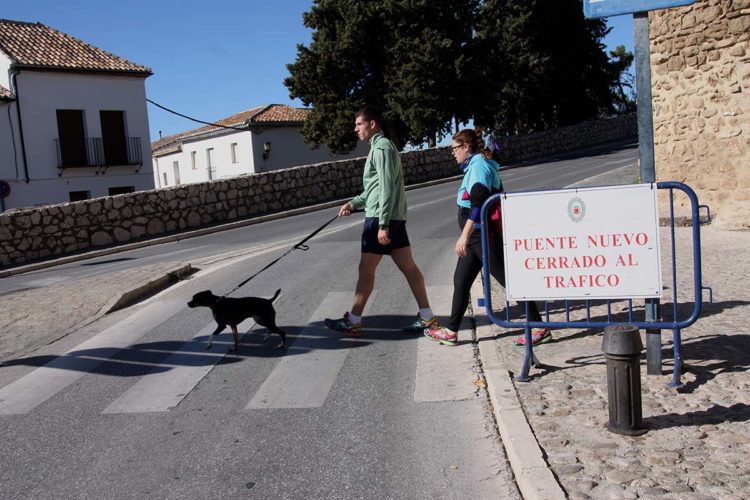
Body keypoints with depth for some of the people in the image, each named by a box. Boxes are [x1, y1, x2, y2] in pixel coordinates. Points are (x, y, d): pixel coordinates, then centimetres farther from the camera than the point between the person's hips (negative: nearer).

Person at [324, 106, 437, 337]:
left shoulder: (381, 148, -12)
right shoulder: (381, 147, 20)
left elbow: (387, 189, -19)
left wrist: (382, 224, -22)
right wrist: (354, 203, 20)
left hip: (381, 217, -10)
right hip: (394, 217, 10)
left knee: (366, 269, -3)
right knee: (408, 266, 7)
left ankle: (353, 321, 5)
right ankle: (426, 317, 10)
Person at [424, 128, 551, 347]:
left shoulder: (478, 165, -14)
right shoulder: (474, 166, 16)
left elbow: (477, 204, -23)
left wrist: (464, 236, -25)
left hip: (483, 235, -11)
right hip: (476, 237, 11)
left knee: (508, 279, -5)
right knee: (460, 280, 12)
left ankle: (539, 327, 2)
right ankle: (451, 331, 21)